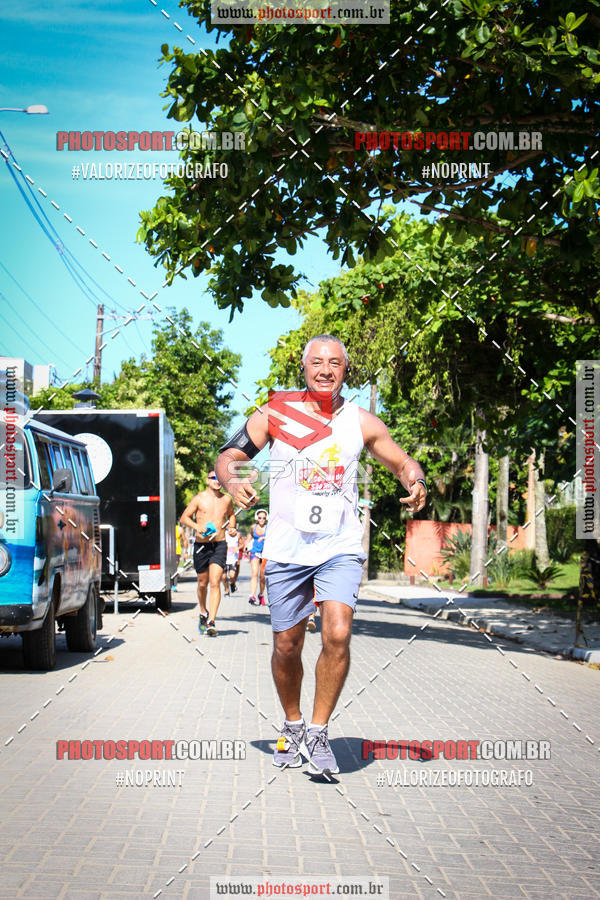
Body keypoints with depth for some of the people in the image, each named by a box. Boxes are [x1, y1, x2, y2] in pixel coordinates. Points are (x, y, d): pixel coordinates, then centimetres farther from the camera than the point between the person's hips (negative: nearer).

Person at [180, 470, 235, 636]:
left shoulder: (226, 499, 7)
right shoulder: (199, 498, -2)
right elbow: (184, 517, -1)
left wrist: (232, 526, 8)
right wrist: (197, 526, -18)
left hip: (219, 545, 1)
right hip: (201, 545, -1)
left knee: (215, 583, -13)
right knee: (202, 583, 12)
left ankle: (211, 622, -15)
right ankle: (203, 613, 38)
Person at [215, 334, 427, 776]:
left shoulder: (361, 421, 4)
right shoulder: (274, 414, 0)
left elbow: (403, 462, 14)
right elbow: (227, 457, 2)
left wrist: (416, 483, -8)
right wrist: (233, 480, -20)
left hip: (340, 550, 0)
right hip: (286, 550, 0)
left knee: (337, 635, -19)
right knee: (286, 647, 7)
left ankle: (318, 732, -1)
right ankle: (292, 726, 32)